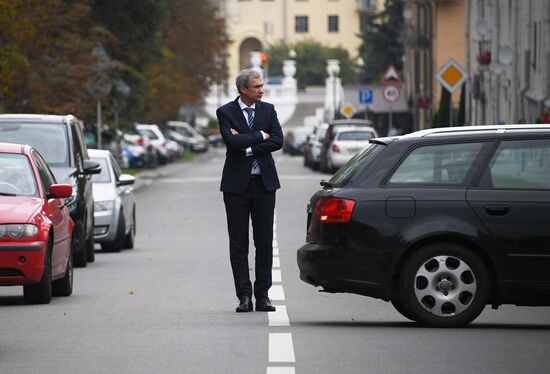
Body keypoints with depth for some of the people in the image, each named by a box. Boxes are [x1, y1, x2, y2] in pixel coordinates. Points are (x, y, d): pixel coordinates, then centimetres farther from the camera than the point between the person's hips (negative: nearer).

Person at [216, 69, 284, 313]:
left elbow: (277, 141, -6)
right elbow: (232, 141, -18)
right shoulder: (226, 112, -2)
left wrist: (247, 146, -12)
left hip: (264, 183, 2)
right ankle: (244, 297, 4)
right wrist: (259, 136, -10)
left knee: (264, 243, 2)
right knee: (238, 244, 0)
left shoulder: (268, 110, 6)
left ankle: (262, 296, 7)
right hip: (237, 184, -2)